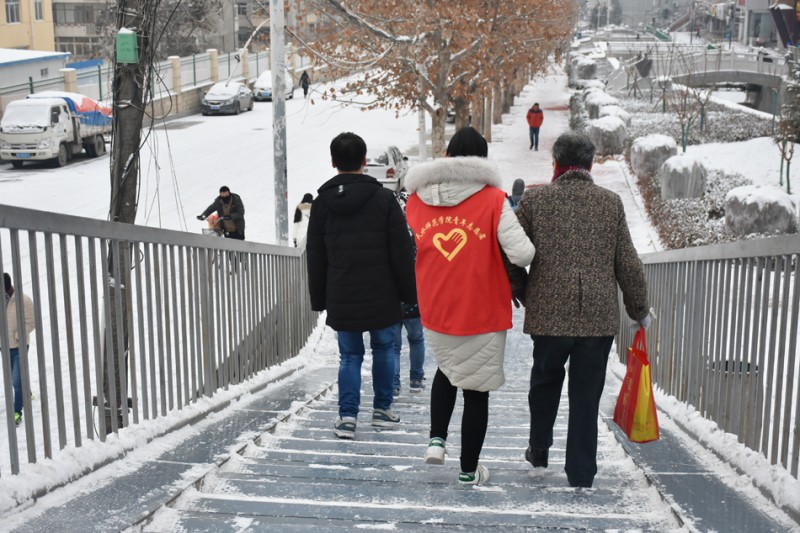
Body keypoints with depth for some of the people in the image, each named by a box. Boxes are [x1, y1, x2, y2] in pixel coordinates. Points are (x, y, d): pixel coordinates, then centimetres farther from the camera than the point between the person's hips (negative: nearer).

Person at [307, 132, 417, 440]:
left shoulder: (322, 202, 3)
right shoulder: (384, 198, -6)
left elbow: (315, 257, 7)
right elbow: (402, 252, -5)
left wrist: (319, 300, 15)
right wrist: (409, 293, 3)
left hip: (341, 299, 2)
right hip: (381, 297, -1)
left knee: (349, 356, 9)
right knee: (383, 349, 16)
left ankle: (347, 416, 0)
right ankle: (382, 409, 23)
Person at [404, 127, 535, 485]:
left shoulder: (416, 199, -1)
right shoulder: (493, 200, -12)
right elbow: (522, 254, -18)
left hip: (434, 313, 4)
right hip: (482, 314, -3)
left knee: (447, 370, 31)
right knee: (476, 389, 12)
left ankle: (436, 439, 17)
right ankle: (469, 470, 23)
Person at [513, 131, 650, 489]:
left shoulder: (535, 199, -1)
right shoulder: (611, 202, 3)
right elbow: (628, 265, 4)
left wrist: (518, 294, 22)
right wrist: (639, 310, 17)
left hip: (549, 313, 0)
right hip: (599, 316, 0)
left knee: (545, 380, 22)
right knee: (586, 394, 7)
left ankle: (539, 450, 33)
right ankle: (581, 472, 12)